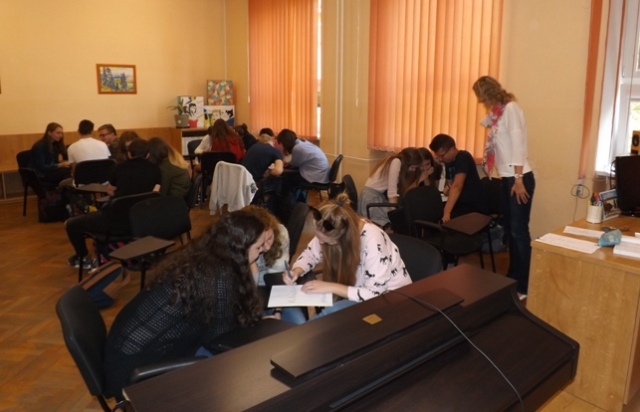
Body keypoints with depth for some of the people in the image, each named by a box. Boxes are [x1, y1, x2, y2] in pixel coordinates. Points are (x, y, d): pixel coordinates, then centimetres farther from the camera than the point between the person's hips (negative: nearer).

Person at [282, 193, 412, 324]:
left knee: (333, 313, -31)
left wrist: (331, 287, -28)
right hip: (356, 291, 6)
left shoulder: (372, 239, -31)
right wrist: (296, 271, -15)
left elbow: (375, 294, -29)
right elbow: (310, 253, 5)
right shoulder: (329, 231, -14)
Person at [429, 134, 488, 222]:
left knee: (444, 220, -30)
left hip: (474, 206, -8)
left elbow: (457, 186, -30)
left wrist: (446, 213, -39)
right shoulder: (449, 161, 9)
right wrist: (447, 187, -2)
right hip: (461, 203, 9)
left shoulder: (463, 158, -17)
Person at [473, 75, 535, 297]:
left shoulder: (511, 108, -11)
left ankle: (524, 286, 4)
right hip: (507, 178, 9)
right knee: (509, 229, 14)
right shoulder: (497, 112, 16)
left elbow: (518, 144, -18)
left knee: (519, 231, -5)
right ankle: (512, 278, 26)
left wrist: (519, 180, -21)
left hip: (519, 178, -9)